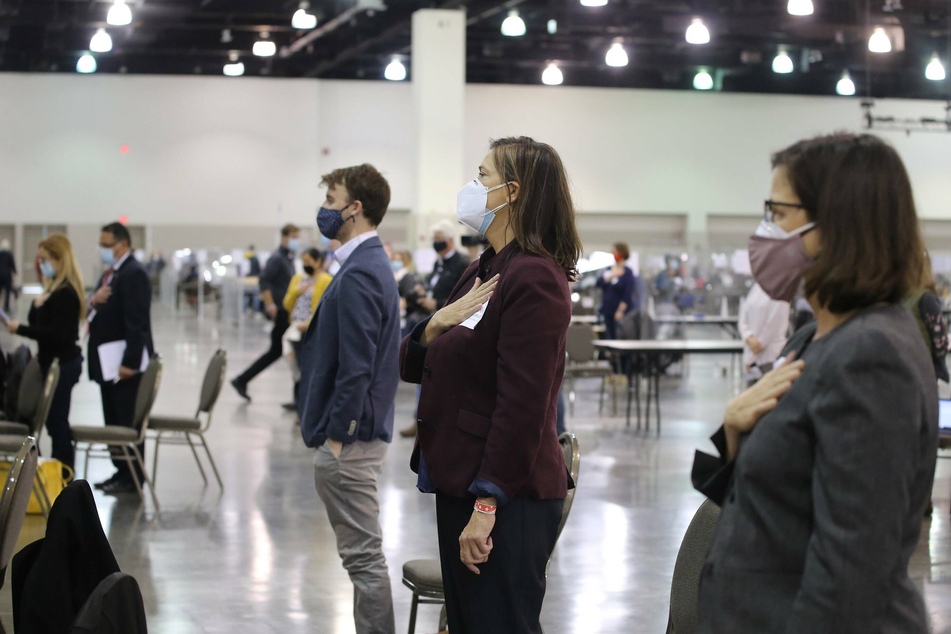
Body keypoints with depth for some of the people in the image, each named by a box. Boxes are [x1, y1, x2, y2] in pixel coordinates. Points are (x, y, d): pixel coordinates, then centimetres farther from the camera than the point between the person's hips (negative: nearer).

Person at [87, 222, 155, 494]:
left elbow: (136, 321, -21)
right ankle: (121, 472, 20)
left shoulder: (134, 273, -15)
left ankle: (132, 478, 2)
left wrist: (130, 362, -24)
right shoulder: (110, 273, 16)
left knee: (128, 423, -4)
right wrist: (94, 302, -4)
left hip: (126, 362, -10)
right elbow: (101, 311, 20)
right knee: (113, 421, 13)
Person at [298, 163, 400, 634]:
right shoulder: (370, 264, 13)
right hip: (358, 434, 10)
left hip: (349, 441, -10)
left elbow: (356, 366, -22)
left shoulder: (358, 274, -19)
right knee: (363, 555, 16)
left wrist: (337, 436, -18)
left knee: (364, 557, -3)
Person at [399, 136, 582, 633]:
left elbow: (522, 404, -21)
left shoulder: (534, 278, -16)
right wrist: (437, 324, -6)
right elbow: (411, 366, 16)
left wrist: (487, 503, -22)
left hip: (506, 498, -10)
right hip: (457, 485, 10)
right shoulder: (483, 271, 14)